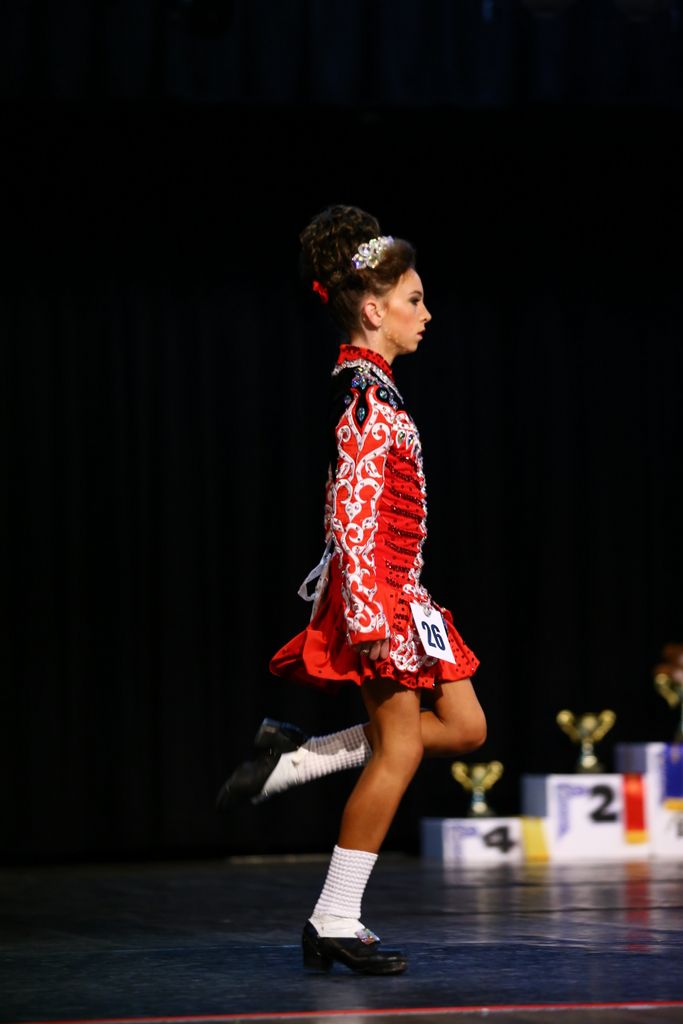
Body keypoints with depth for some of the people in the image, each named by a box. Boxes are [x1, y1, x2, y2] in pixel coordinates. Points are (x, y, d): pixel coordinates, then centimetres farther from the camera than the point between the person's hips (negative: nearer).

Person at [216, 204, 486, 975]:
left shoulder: (366, 385, 15)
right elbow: (353, 512, -21)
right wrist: (367, 614, -25)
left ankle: (292, 759, 11)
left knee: (463, 726, 10)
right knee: (399, 745, -6)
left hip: (393, 593, 10)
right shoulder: (367, 393, -15)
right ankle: (337, 921, 0)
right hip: (375, 593, -10)